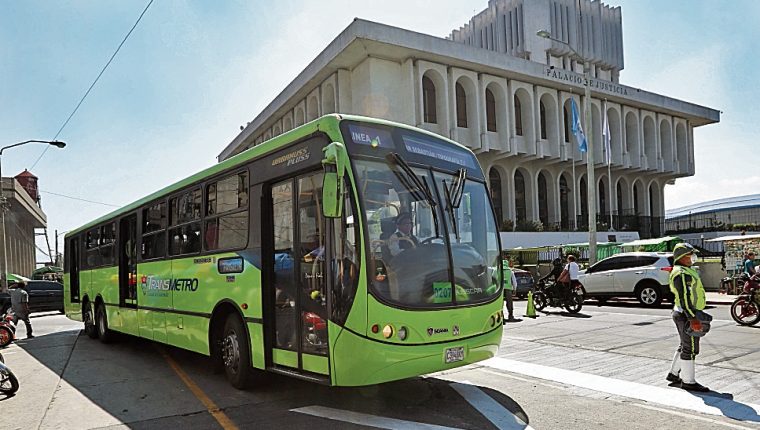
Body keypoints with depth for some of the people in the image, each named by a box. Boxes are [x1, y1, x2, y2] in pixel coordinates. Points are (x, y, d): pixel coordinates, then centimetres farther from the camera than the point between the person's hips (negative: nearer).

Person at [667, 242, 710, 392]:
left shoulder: (687, 271, 17)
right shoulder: (681, 273, -17)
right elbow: (684, 297, -24)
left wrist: (695, 315, 25)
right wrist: (693, 318, -27)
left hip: (688, 314, 11)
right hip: (686, 315, -11)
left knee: (685, 346, 18)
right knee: (690, 349, -3)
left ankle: (673, 374, 27)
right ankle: (688, 381, 6)